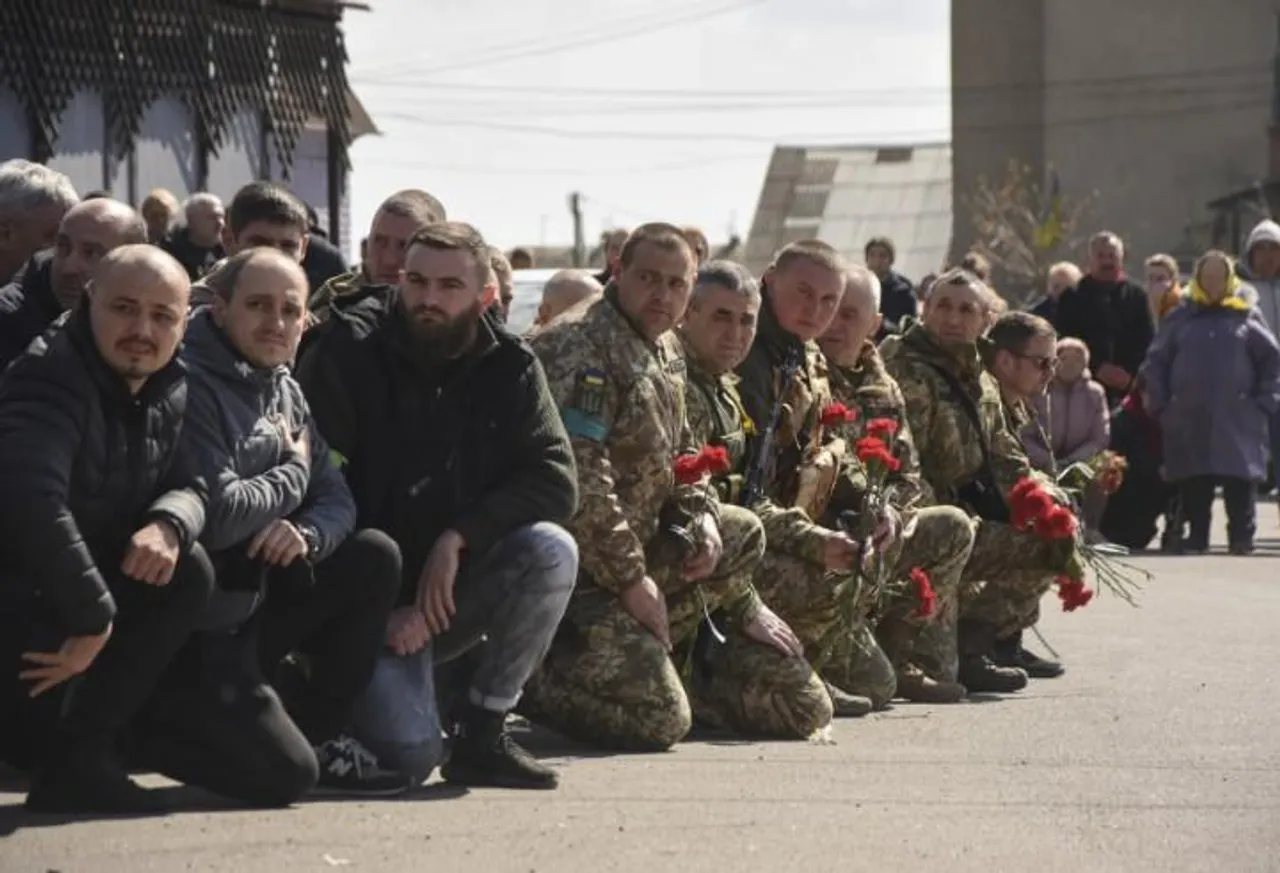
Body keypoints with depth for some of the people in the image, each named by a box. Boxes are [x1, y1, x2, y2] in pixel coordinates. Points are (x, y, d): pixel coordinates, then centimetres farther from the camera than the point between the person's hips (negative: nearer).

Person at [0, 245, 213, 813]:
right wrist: (91, 615, -32)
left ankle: (78, 752, -8)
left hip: (63, 582, 8)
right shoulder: (50, 378, -23)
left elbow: (185, 485, 7)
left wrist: (168, 525, -20)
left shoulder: (168, 393, 5)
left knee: (187, 572, -9)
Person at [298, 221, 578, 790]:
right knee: (408, 753, -26)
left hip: (455, 588, 4)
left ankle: (483, 733, -10)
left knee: (550, 553, -26)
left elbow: (556, 481, -9)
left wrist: (458, 536, -23)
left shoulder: (508, 366, 2)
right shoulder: (347, 353, -9)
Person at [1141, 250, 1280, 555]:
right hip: (1189, 421, 1)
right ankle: (1195, 538, 9)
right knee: (1193, 485, 1)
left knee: (1241, 482, -6)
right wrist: (1161, 406, 3)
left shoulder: (1247, 317, 7)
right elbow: (1155, 364, 12)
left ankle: (1242, 538, -1)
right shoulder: (1180, 319, 10)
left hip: (1237, 422, -1)